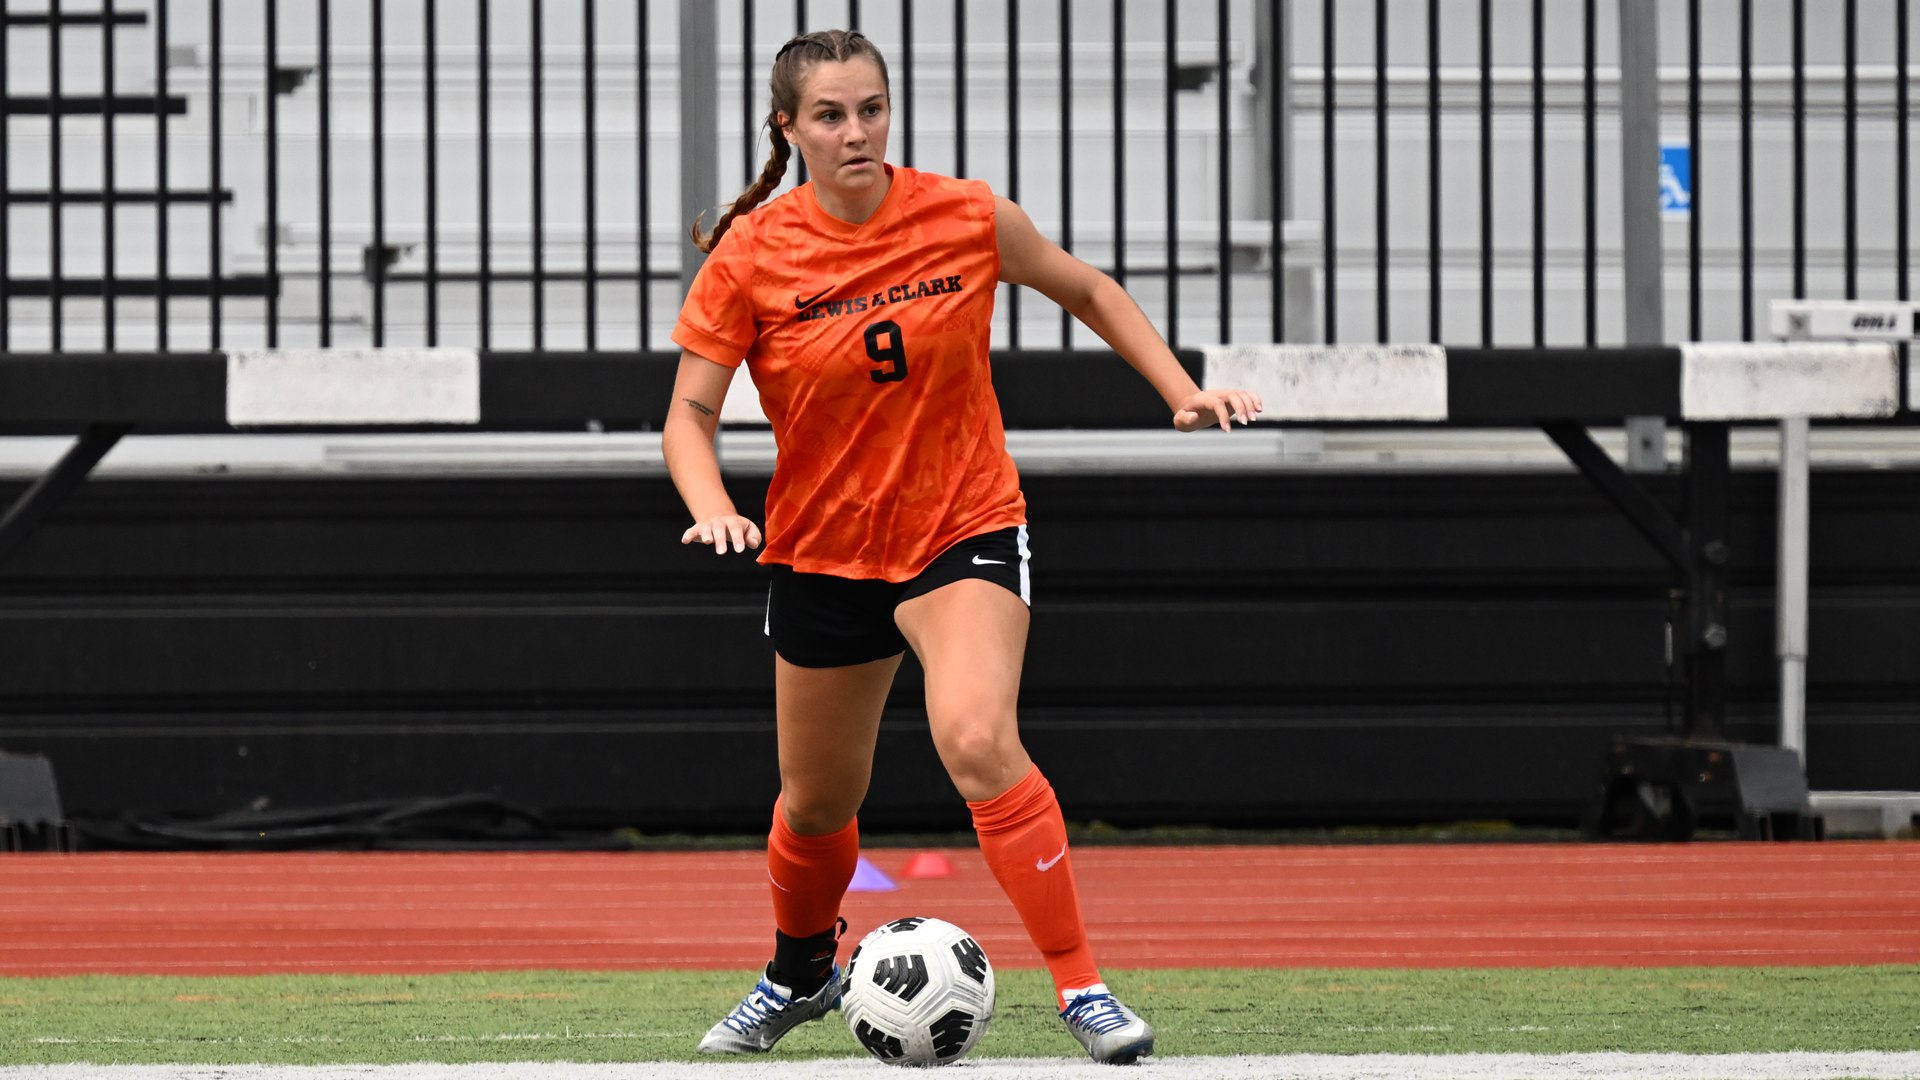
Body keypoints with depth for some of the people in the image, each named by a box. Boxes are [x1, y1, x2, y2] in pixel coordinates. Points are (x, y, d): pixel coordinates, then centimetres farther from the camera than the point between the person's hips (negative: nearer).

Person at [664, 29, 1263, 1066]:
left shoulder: (967, 218, -11)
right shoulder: (750, 257, -13)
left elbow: (1084, 290, 7)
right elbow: (691, 410, -7)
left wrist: (1183, 391, 1)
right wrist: (712, 506, -27)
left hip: (965, 530, -2)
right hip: (821, 552, 2)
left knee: (979, 744, -27)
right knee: (817, 803, 15)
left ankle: (1081, 987, -21)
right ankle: (799, 974, 46)